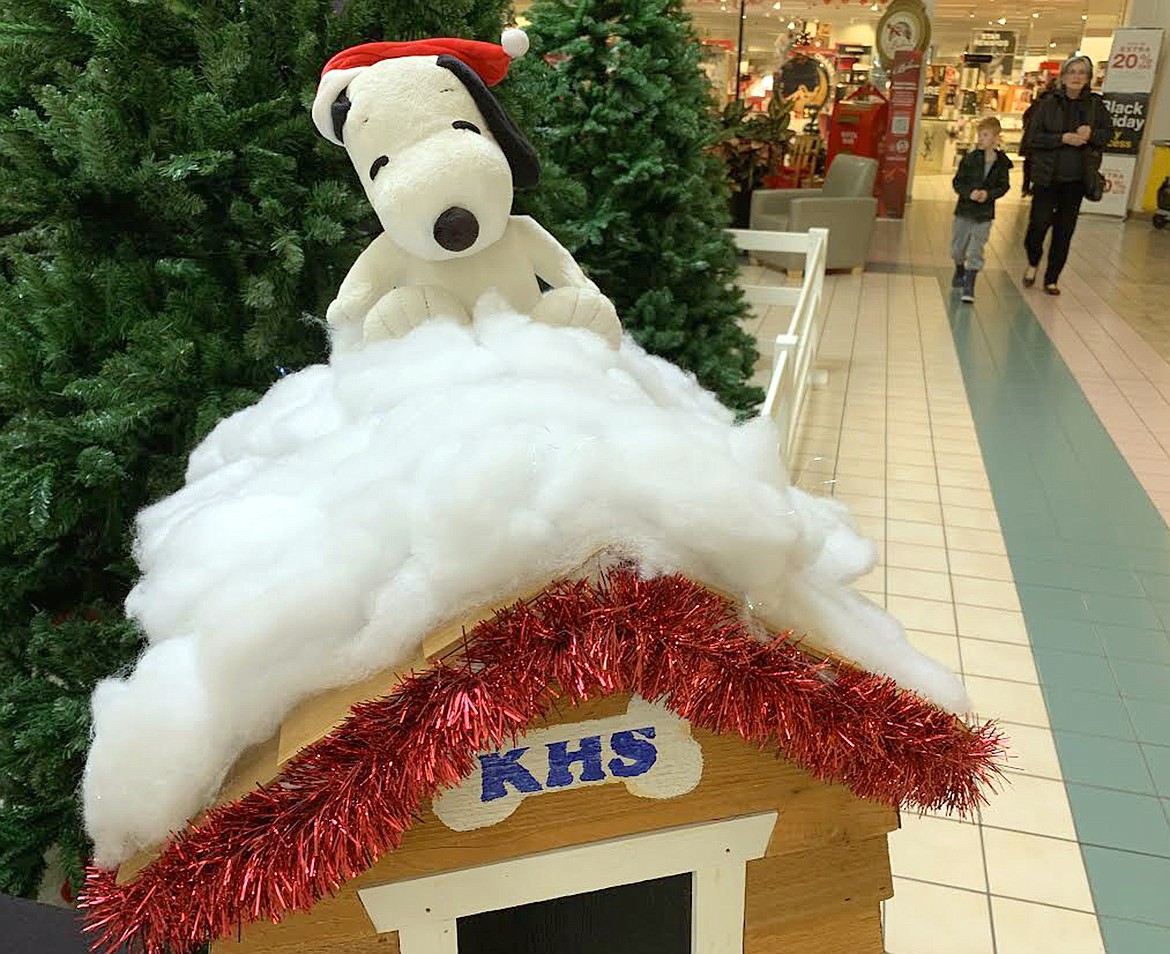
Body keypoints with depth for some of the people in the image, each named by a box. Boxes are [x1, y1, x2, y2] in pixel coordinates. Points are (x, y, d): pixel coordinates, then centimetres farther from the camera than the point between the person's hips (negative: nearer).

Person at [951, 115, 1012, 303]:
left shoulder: (1002, 163, -5)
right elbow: (957, 182, -5)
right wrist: (969, 193, -22)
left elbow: (1003, 186, 0)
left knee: (975, 251, -7)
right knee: (957, 248, 16)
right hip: (964, 210, 2)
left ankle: (969, 286, -2)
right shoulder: (969, 159, -7)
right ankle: (960, 271, 44)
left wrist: (989, 194, -18)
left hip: (985, 213, -1)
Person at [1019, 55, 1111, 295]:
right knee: (1040, 222, -7)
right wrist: (1063, 138, -19)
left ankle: (1052, 278, 17)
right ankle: (1033, 263, 23)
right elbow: (1033, 136, -7)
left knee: (1065, 230, 6)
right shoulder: (1048, 103, -4)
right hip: (1047, 176, -2)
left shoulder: (1095, 104, 4)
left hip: (1077, 178, 3)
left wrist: (1091, 134, -11)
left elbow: (1108, 131, 11)